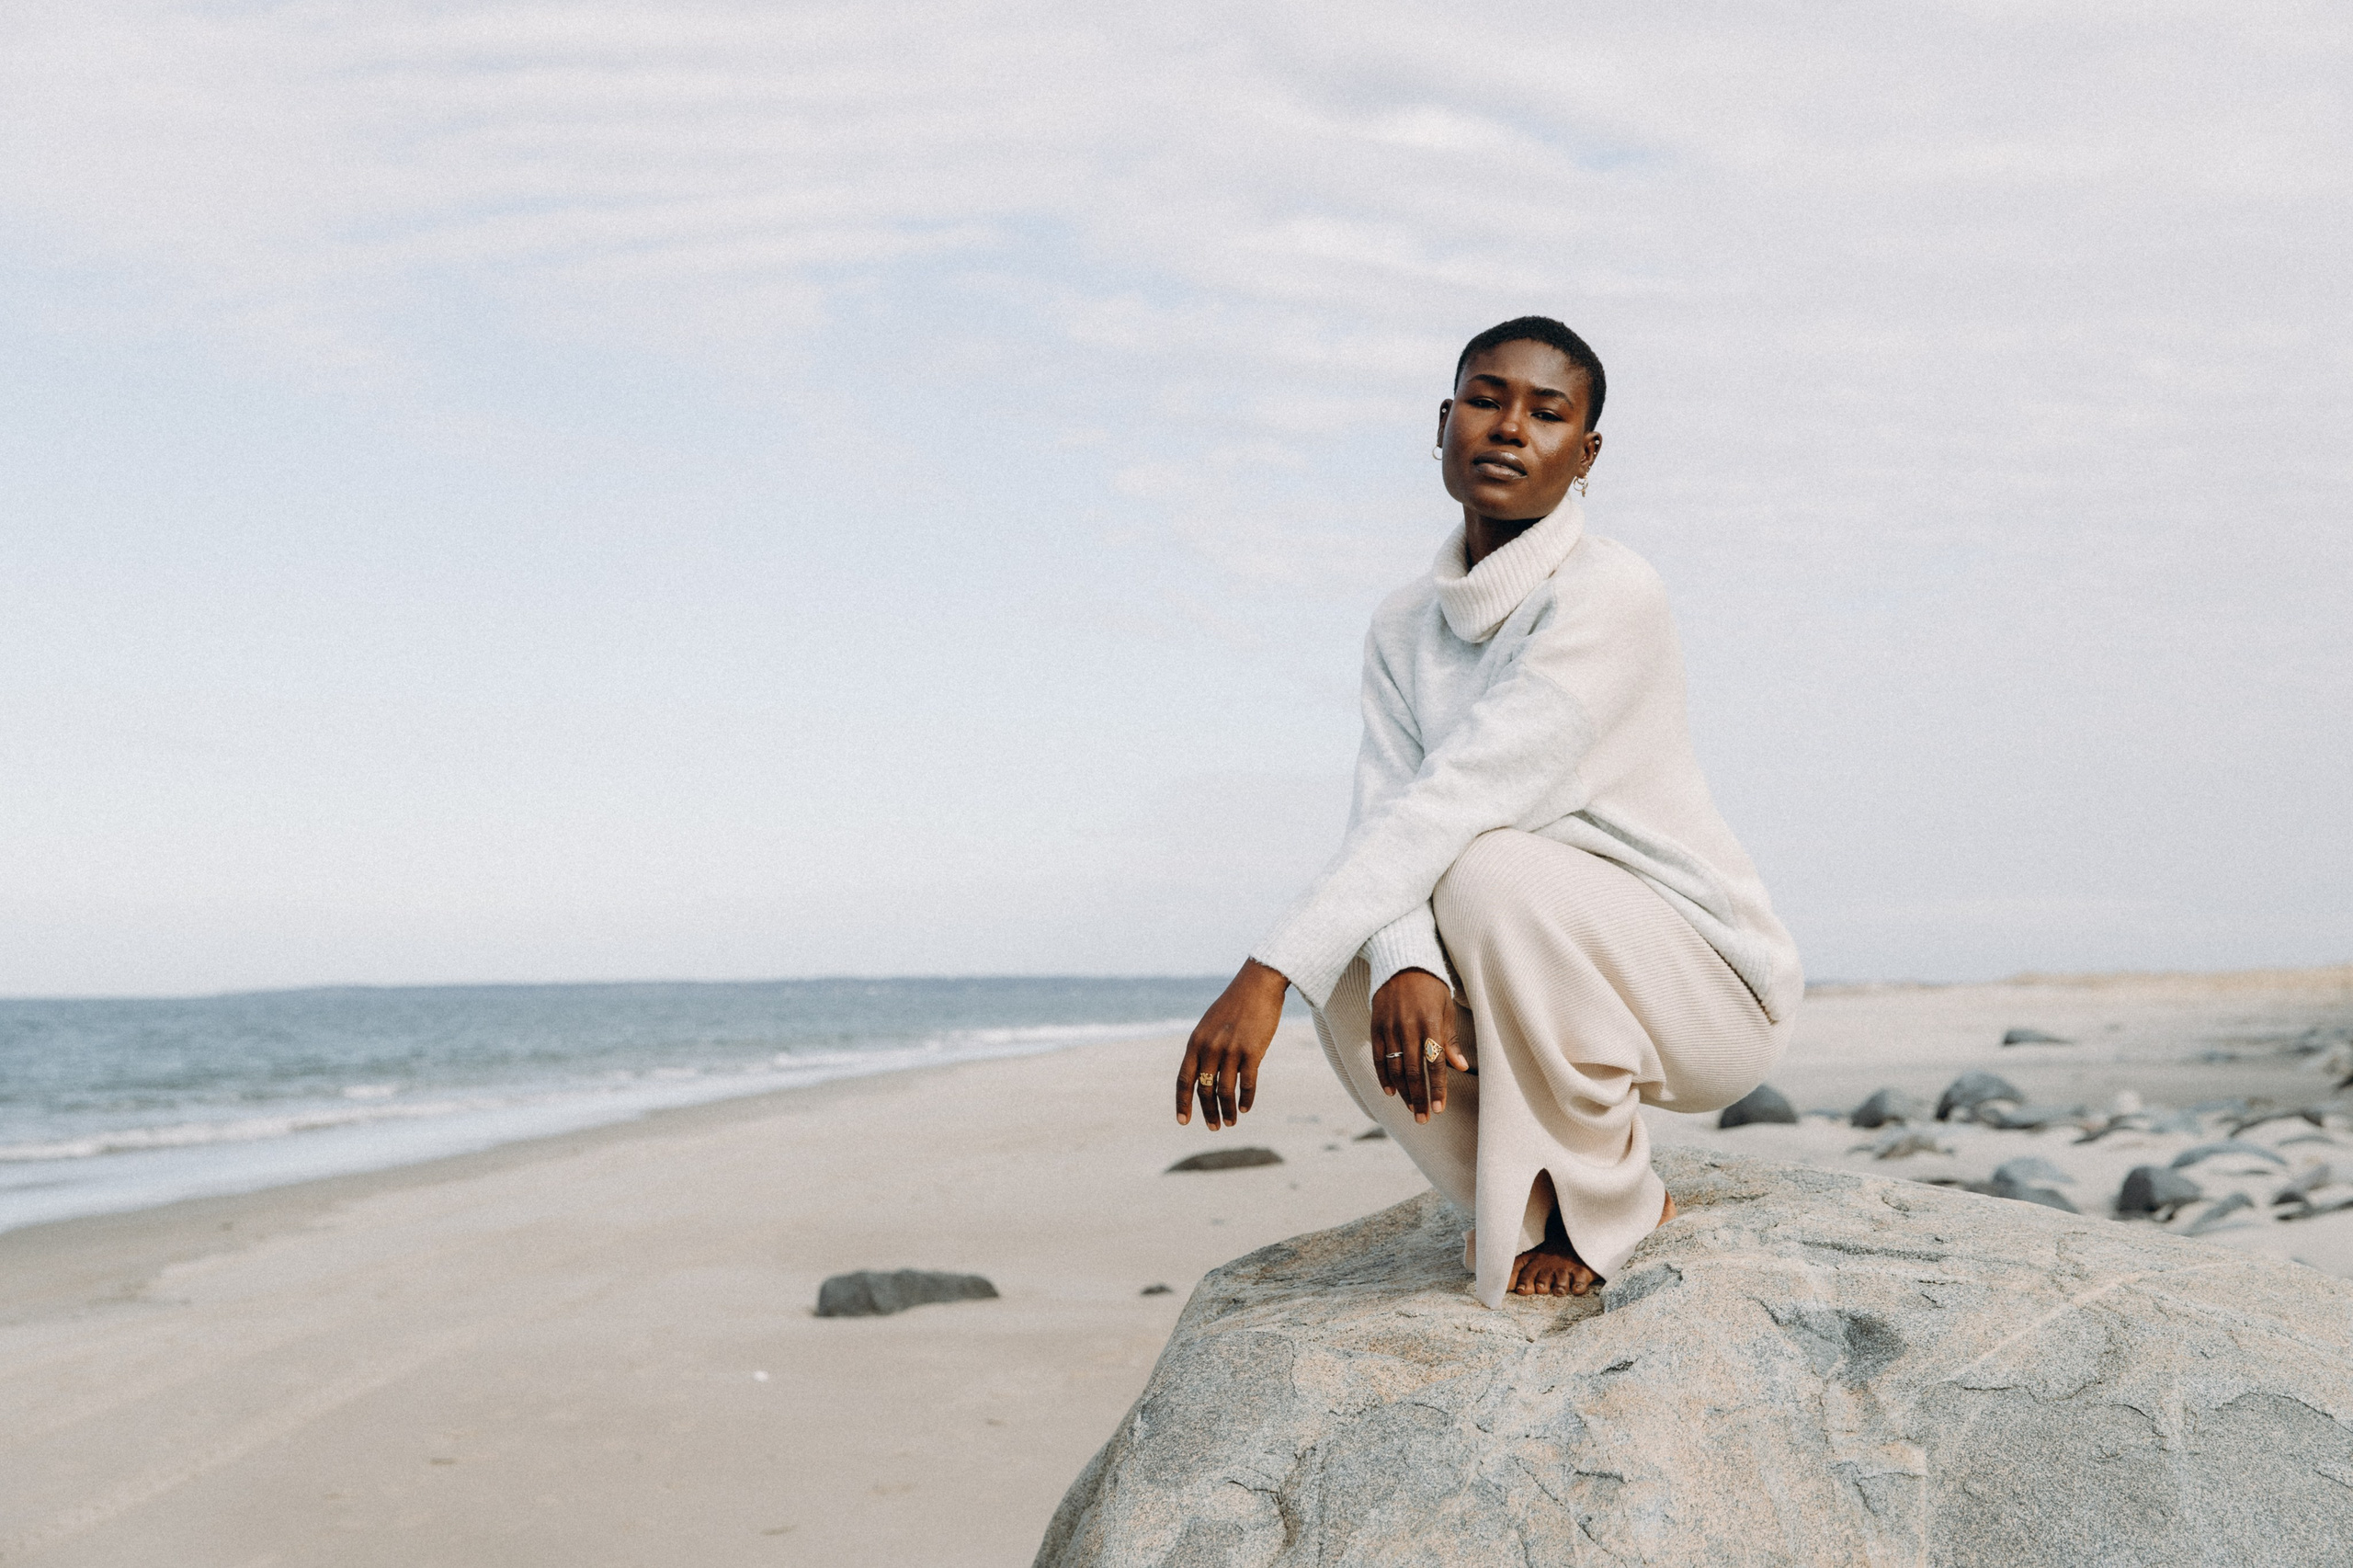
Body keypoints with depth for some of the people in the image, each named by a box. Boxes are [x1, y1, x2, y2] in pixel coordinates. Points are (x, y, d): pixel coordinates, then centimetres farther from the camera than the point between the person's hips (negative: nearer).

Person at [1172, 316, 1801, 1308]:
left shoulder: (1610, 595, -21)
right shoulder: (1404, 628, 2)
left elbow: (1453, 799, -31)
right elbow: (1383, 814, -12)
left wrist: (1269, 973, -38)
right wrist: (1405, 966, -35)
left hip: (1709, 995, -5)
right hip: (1542, 975, 6)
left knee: (1490, 872, -32)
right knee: (1355, 989, -21)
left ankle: (1608, 1207, -11)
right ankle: (1529, 1196, 4)